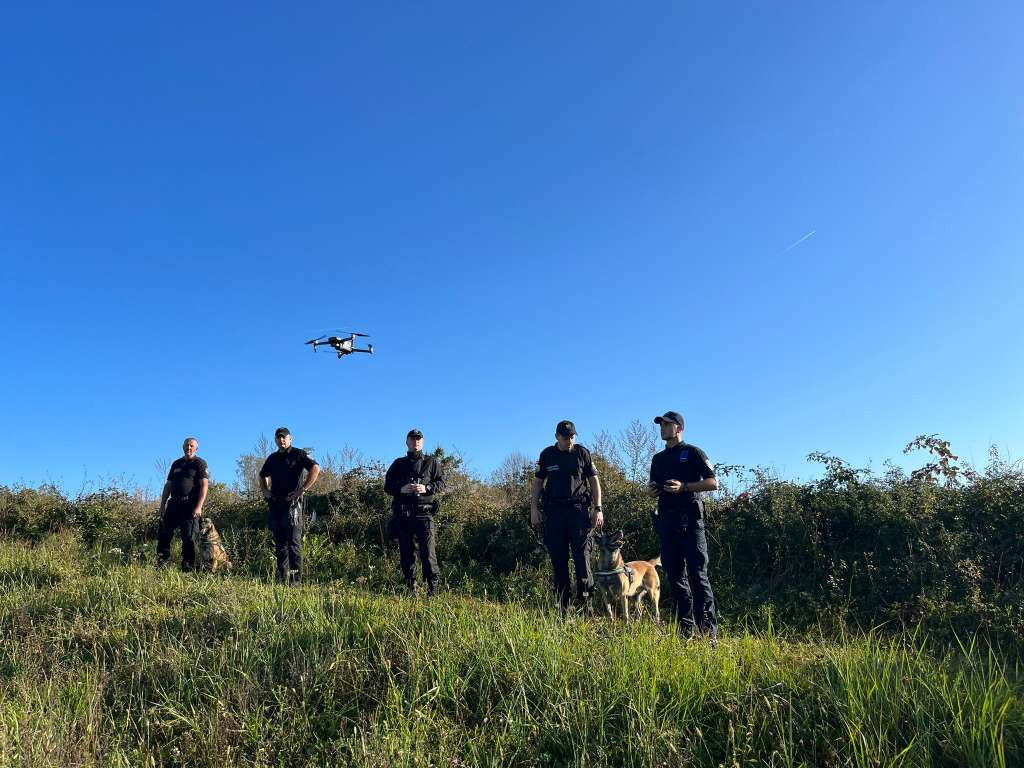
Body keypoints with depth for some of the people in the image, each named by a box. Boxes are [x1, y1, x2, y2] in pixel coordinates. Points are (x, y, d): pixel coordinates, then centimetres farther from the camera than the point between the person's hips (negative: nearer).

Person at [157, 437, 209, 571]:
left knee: (188, 538, -6)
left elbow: (204, 485, -8)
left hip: (189, 505, -6)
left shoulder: (200, 463, 1)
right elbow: (168, 485, 22)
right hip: (174, 503, 6)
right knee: (163, 535, 2)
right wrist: (162, 505, 14)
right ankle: (163, 567, 10)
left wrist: (199, 506, -18)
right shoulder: (176, 464, 20)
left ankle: (188, 569, 0)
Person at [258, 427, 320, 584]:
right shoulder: (272, 458, 18)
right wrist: (265, 490, 14)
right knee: (280, 544, 9)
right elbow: (263, 476, 33)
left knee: (294, 542, -8)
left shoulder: (299, 454, -1)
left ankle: (296, 579, -8)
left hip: (292, 503, -6)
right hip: (275, 504, 7)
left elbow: (315, 468, -15)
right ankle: (282, 579, 15)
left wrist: (302, 490, -18)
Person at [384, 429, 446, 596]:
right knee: (406, 552, 6)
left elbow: (442, 483, 6)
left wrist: (426, 488, -12)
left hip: (424, 513, -2)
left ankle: (433, 588, -5)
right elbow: (387, 486, 11)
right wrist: (401, 489, -8)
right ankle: (411, 589, 15)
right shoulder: (398, 463, 15)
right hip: (403, 514, 2)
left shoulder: (431, 462, 11)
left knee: (428, 551, -11)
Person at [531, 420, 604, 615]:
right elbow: (538, 483, 12)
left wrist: (598, 509, -2)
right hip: (554, 511, 2)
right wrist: (534, 510, 5)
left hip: (578, 509, -2)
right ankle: (561, 607, 10)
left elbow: (594, 481, 6)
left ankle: (586, 601, -3)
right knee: (558, 559, 3)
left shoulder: (582, 453, 4)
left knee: (582, 555, -11)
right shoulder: (547, 455, 8)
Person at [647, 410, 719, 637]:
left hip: (689, 519, -6)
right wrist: (651, 491, 1)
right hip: (666, 520, 6)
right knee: (674, 575, 6)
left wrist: (684, 487, -16)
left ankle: (709, 631, -6)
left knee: (697, 574, -9)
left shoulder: (692, 453, 2)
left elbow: (713, 483, -5)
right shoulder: (658, 459, 20)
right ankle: (685, 629, 12)